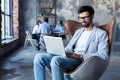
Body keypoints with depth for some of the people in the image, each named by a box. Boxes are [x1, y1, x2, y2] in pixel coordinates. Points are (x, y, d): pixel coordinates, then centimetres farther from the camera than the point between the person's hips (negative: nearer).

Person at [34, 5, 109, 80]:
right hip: (69, 57, 7)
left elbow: (103, 55, -10)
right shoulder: (78, 31, 25)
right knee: (39, 57, -12)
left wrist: (80, 56, -18)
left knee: (56, 60, -36)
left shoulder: (101, 33, 3)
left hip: (82, 60, -7)